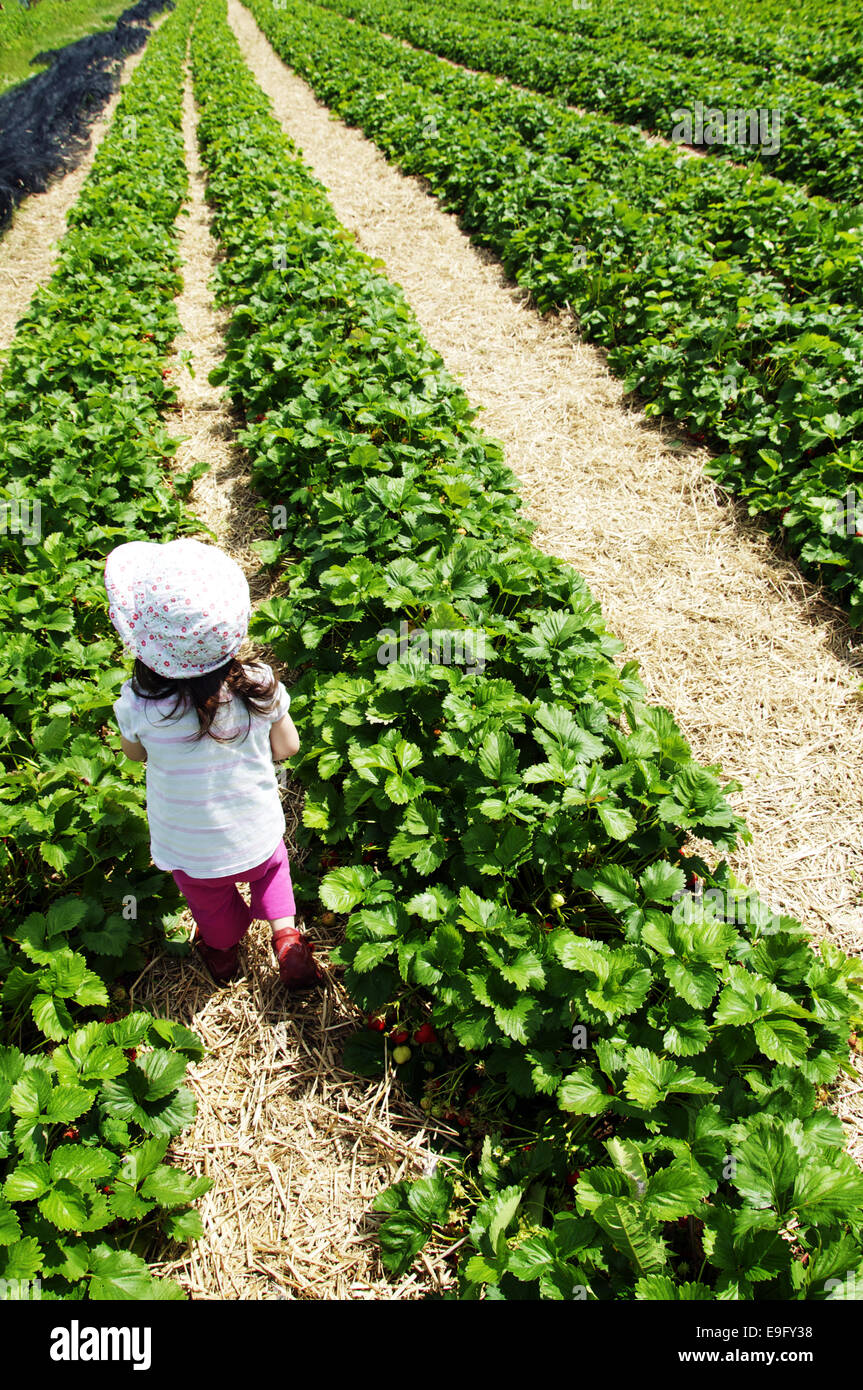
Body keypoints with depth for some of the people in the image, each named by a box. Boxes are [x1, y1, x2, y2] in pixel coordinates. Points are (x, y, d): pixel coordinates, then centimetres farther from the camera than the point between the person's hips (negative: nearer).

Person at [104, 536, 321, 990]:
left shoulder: (140, 706, -33)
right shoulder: (259, 687, -28)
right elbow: (287, 748, -10)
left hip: (190, 852, 0)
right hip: (258, 836, 0)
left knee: (210, 901, 32)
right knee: (271, 868, 37)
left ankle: (223, 953, 58)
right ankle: (285, 931, 29)